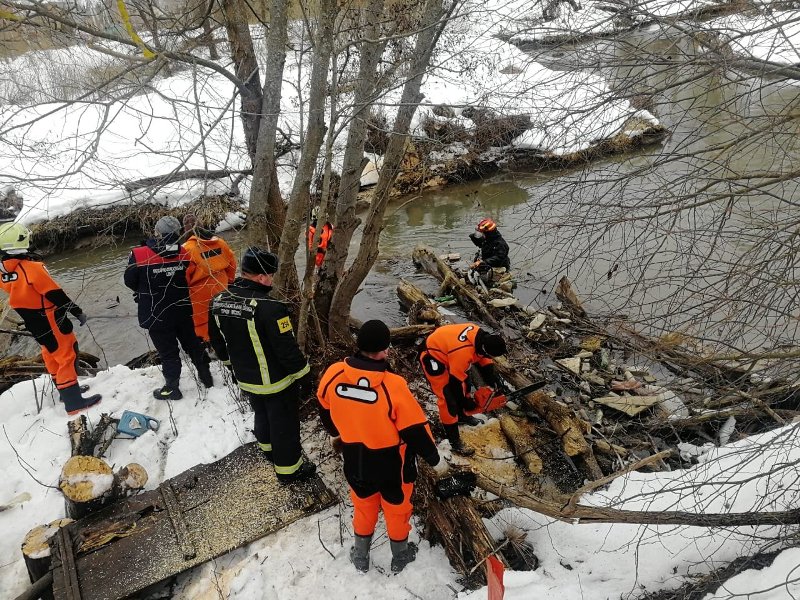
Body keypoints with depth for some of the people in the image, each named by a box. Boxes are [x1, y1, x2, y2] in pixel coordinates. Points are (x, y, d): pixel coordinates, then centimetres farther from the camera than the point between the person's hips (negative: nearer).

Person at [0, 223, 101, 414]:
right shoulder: (32, 268, -24)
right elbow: (56, 295, -21)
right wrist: (77, 312, -13)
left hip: (33, 324, 8)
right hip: (52, 323, -8)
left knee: (52, 354, 23)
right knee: (67, 355, -1)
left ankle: (64, 389, 38)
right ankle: (73, 402, -1)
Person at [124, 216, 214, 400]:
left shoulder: (139, 255, -19)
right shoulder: (184, 253, -9)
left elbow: (130, 282, -5)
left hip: (156, 315, -3)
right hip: (182, 311, 3)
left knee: (168, 352, 9)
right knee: (192, 343, 20)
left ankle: (172, 388, 22)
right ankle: (206, 376, 34)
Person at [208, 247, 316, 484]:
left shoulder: (218, 302, -8)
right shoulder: (269, 308, -32)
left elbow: (217, 342, 7)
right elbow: (287, 348, -25)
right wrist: (303, 375, -10)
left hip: (246, 379, 7)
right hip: (276, 382, -7)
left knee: (261, 413, 31)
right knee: (284, 423, 14)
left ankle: (268, 447, 55)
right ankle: (289, 468, 30)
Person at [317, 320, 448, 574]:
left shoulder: (333, 375, -20)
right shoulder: (393, 386, -33)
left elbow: (325, 410, 1)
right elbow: (416, 430, -22)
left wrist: (334, 433, 23)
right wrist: (435, 460, -4)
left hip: (355, 460, 3)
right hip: (392, 463, -3)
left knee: (363, 506, 28)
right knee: (396, 508, 24)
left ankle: (361, 556, 49)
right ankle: (400, 557, 47)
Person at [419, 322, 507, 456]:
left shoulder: (480, 336, -14)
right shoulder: (463, 352, -37)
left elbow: (482, 358, 4)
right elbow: (456, 381, -24)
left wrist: (493, 380, -2)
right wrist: (465, 402, -9)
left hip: (444, 349, 9)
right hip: (433, 357, -9)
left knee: (465, 382, 21)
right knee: (448, 399, -9)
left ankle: (461, 415, 43)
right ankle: (454, 442, 1)